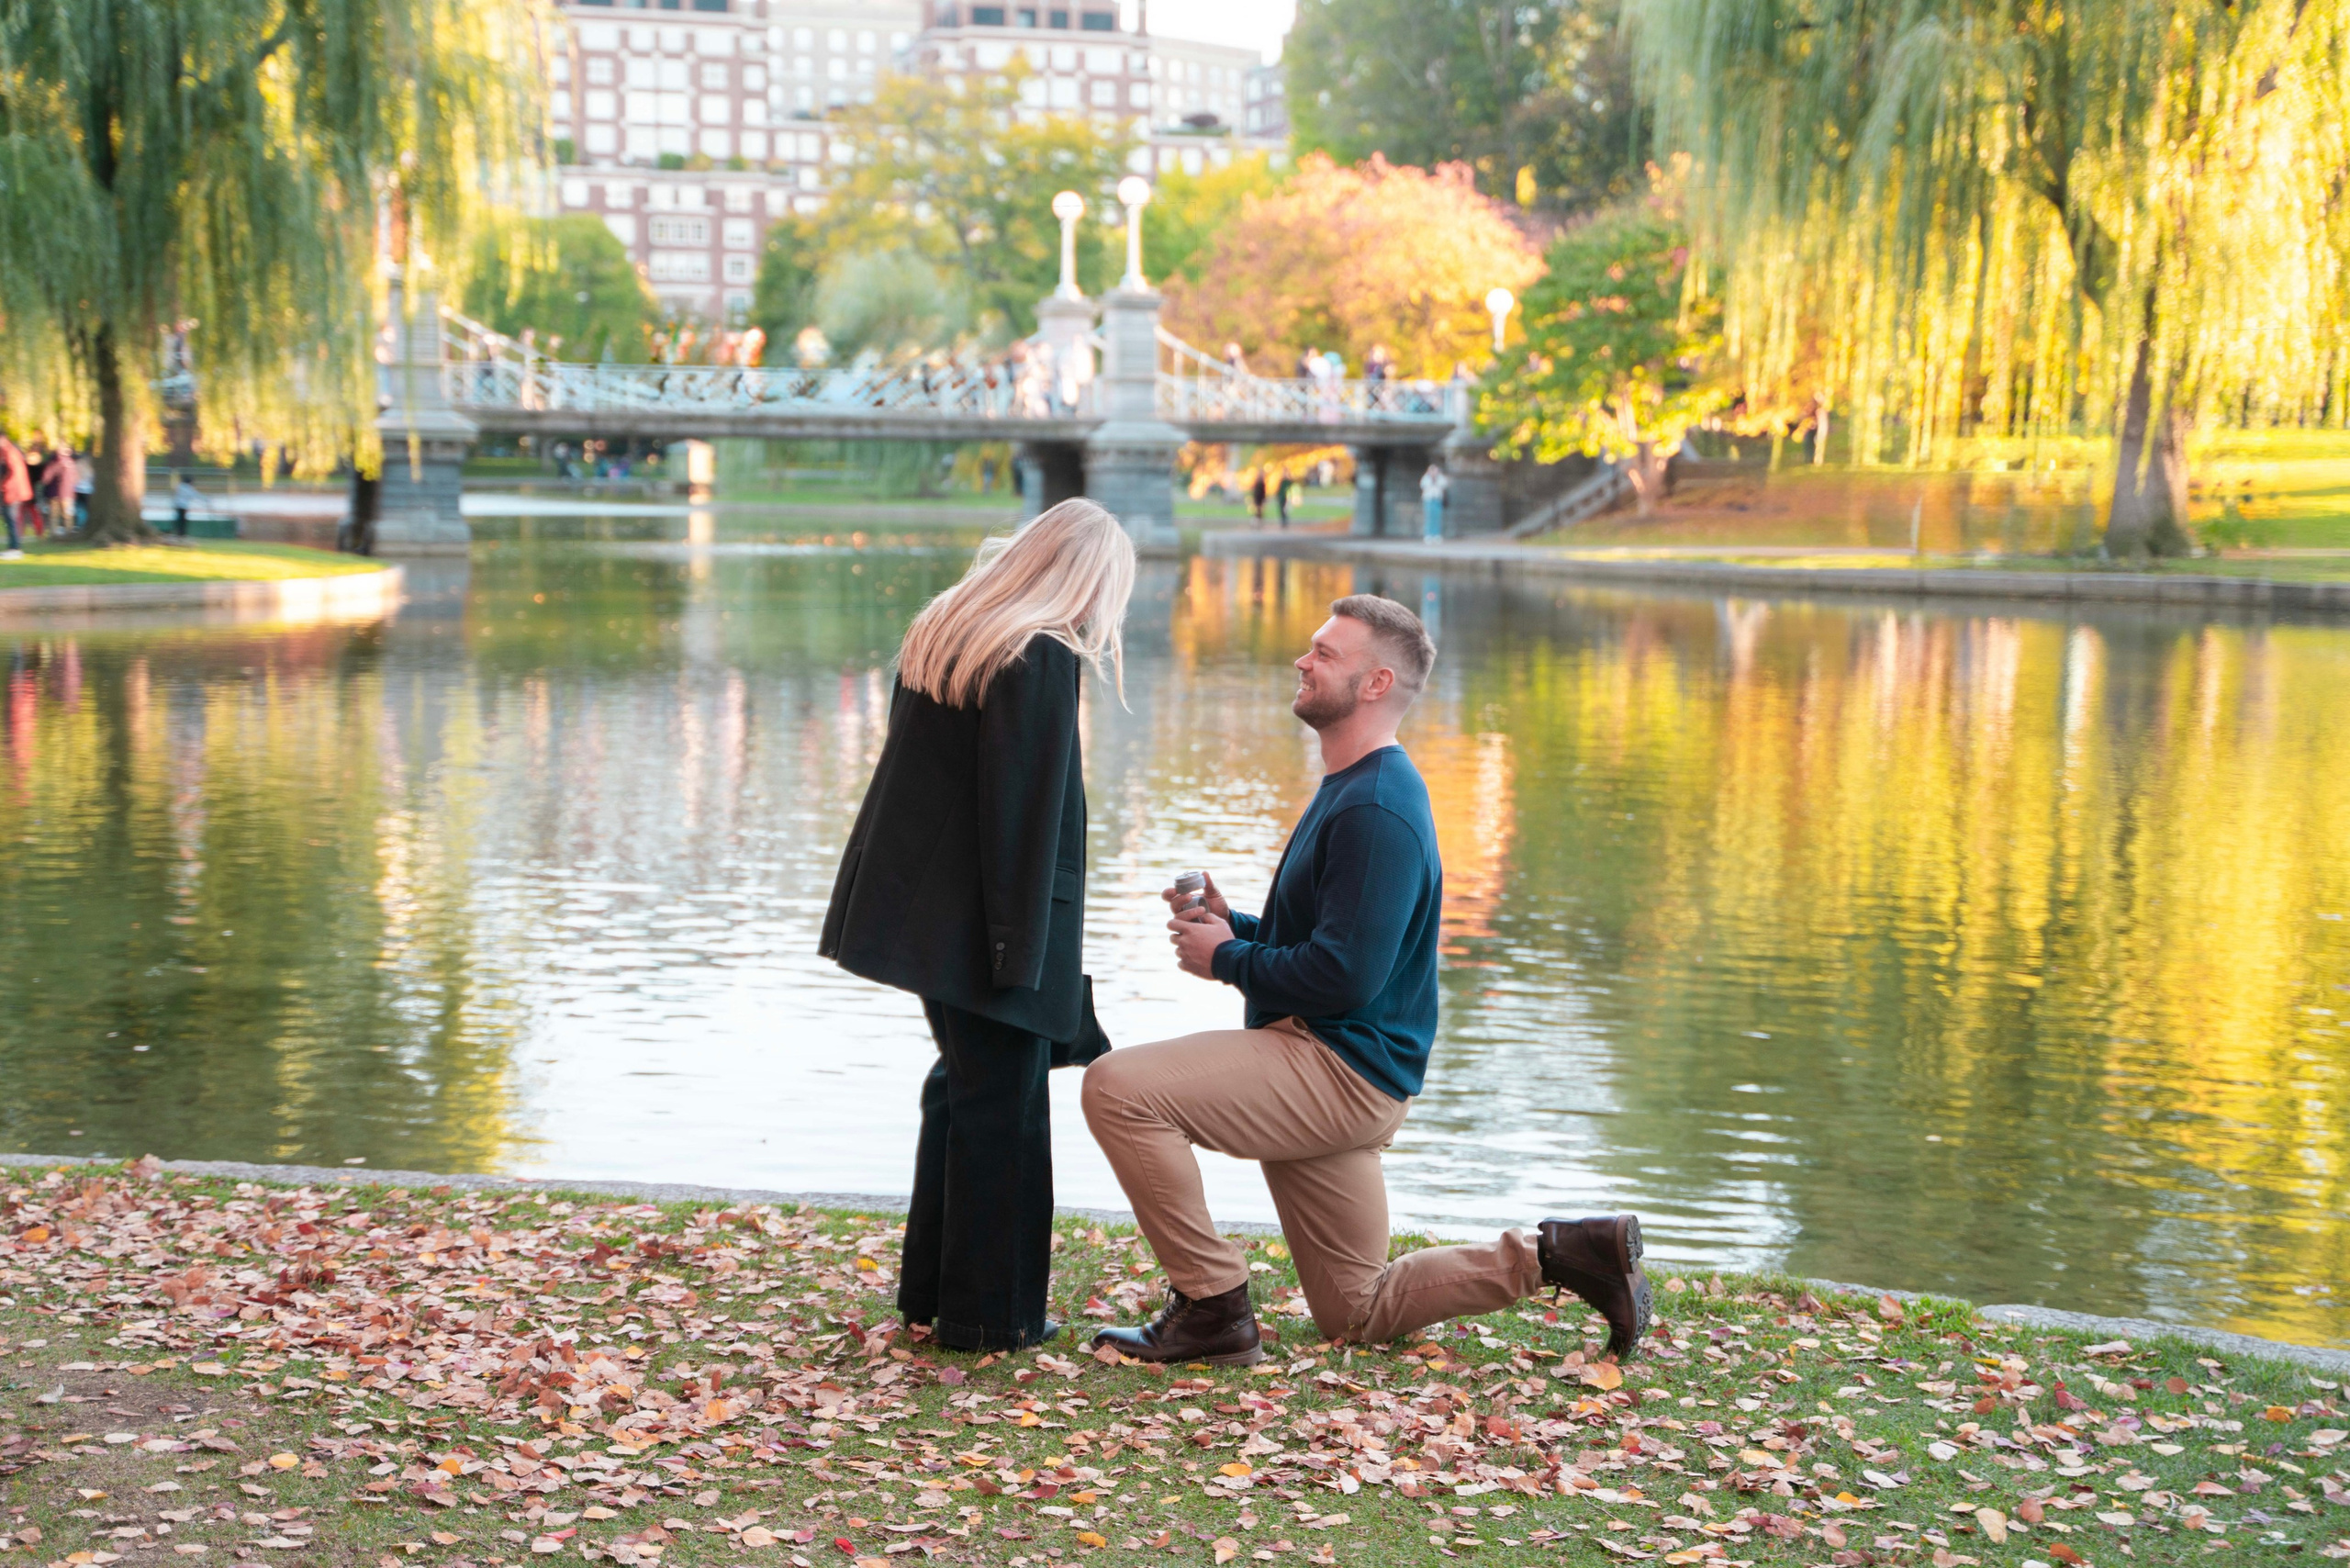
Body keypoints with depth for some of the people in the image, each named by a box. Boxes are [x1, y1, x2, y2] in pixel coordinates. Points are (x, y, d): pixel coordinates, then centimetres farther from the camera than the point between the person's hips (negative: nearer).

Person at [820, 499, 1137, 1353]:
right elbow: (1029, 813, -19)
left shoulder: (938, 633, 8)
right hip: (981, 921, -8)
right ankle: (989, 1313, 11)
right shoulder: (1041, 661, -17)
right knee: (1001, 1107, 3)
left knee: (962, 1085, 21)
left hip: (915, 902, 8)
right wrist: (1020, 951, -17)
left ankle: (931, 1286, 30)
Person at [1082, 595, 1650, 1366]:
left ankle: (1214, 1307, -15)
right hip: (1328, 1073, 11)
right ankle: (1555, 1254, 19)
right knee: (1357, 1313, 16)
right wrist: (1234, 924, 8)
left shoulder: (1375, 811, -18)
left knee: (1120, 1088, -22)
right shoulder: (1347, 789, 17)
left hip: (1342, 1071, -11)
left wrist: (1226, 959, -11)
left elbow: (1345, 976, -25)